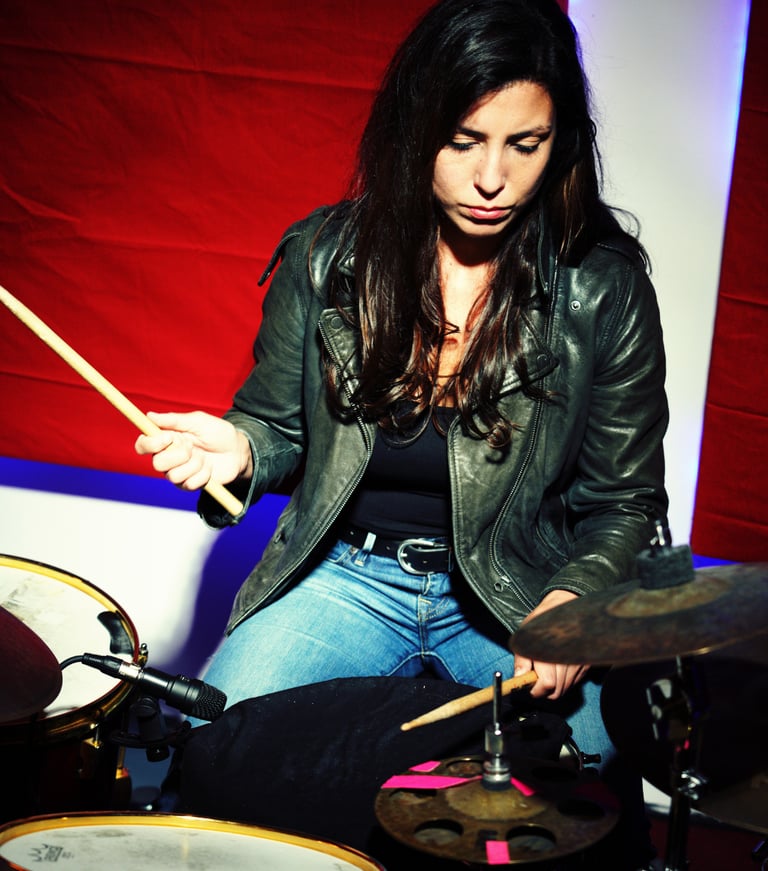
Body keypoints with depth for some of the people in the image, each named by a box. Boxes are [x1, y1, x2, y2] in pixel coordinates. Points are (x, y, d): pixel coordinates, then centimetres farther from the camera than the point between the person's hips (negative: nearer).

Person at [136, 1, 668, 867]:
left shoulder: (604, 290, -11)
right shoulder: (326, 256, -7)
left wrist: (572, 602, -21)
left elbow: (623, 502, -1)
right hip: (348, 577, 2)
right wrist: (237, 452, -16)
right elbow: (281, 426, 8)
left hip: (519, 593, -1)